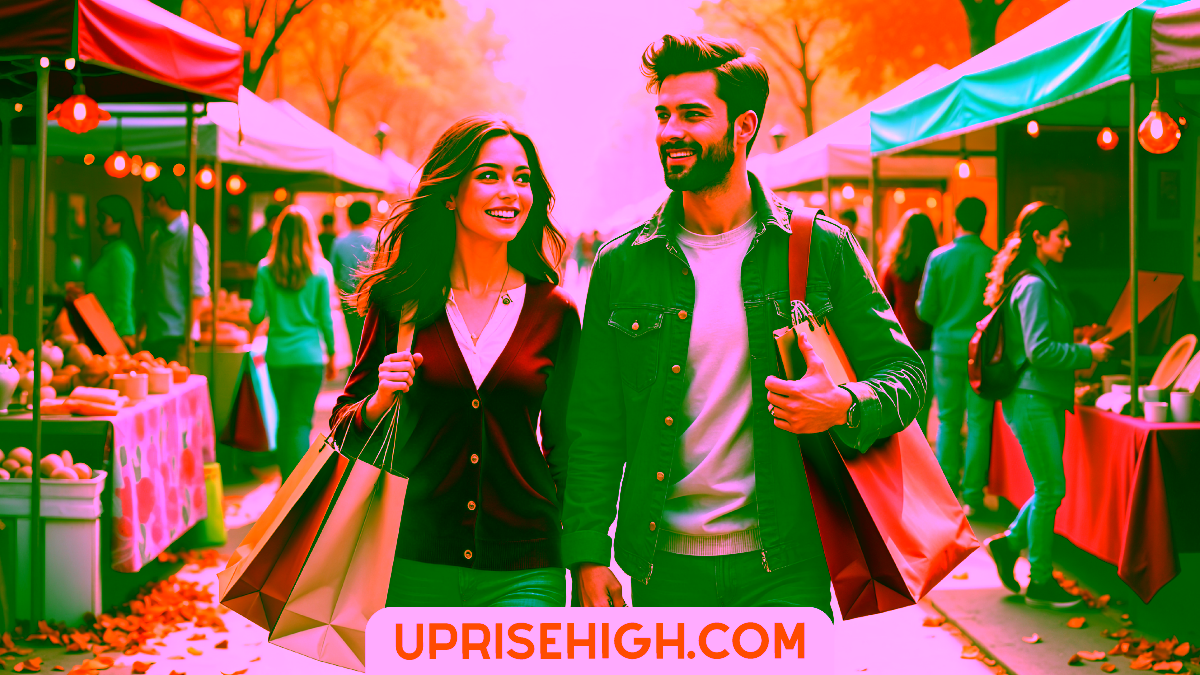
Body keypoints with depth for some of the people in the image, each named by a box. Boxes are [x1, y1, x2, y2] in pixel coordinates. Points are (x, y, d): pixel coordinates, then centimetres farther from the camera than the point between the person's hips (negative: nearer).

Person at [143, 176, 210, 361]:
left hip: (175, 339, -8)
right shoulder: (157, 238, 17)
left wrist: (186, 338, -18)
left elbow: (199, 292, -15)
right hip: (153, 337, 8)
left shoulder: (190, 237, -11)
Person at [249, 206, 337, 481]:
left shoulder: (266, 270, -3)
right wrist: (331, 355, 11)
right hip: (309, 355, -1)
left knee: (284, 418, 16)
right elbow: (325, 319, 1)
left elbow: (256, 316, -3)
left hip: (277, 355, 2)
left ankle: (286, 481, 21)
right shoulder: (318, 272, -4)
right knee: (301, 421, 0)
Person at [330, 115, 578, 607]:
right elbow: (345, 429, 8)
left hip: (523, 571, 0)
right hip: (415, 563, 0)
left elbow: (566, 449, 10)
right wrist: (380, 403, -13)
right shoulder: (401, 302, 2)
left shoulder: (554, 313, 3)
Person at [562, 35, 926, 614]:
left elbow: (904, 372, 4)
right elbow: (594, 428, 5)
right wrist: (587, 554, -4)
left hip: (785, 567, -1)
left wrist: (844, 408, -17)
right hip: (666, 569, 1)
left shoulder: (822, 248, 0)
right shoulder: (622, 265, 3)